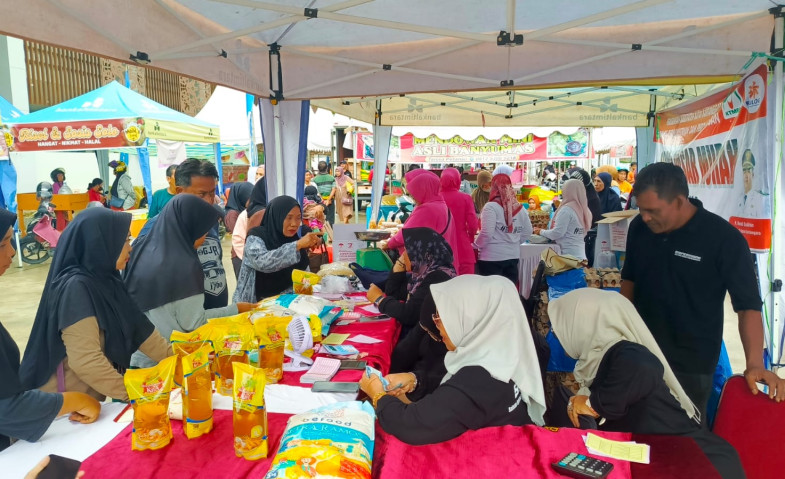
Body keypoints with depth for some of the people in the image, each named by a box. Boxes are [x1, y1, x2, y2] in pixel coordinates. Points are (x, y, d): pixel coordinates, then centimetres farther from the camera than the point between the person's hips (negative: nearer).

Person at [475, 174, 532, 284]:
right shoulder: (519, 208, 7)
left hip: (492, 257, -6)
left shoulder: (491, 207, -12)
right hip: (513, 256, 6)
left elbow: (486, 233, -17)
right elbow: (528, 232, 12)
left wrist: (475, 246, -1)